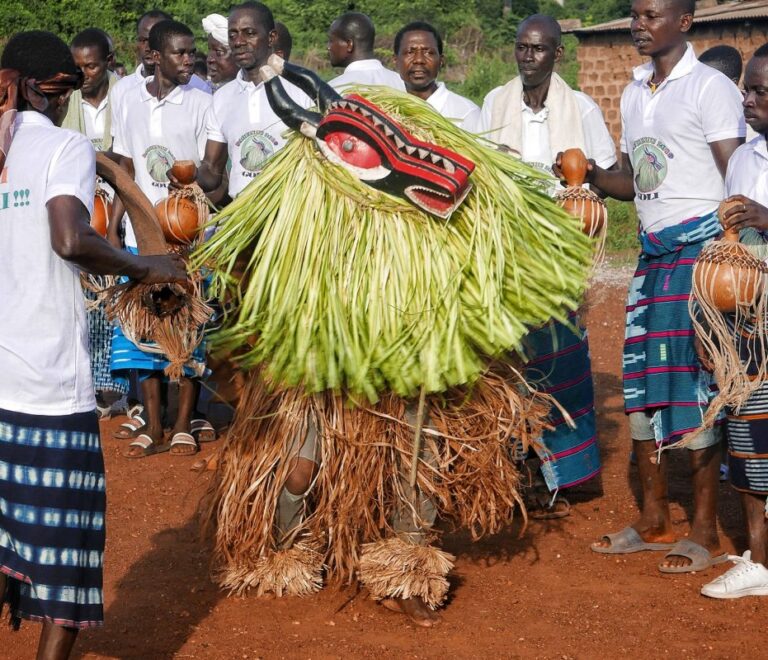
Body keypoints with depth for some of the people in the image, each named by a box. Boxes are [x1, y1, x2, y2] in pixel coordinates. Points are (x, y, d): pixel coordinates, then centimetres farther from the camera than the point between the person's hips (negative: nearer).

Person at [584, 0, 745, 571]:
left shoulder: (710, 87, -6)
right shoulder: (634, 94, 17)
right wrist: (590, 175, 0)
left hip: (701, 244, -7)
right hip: (653, 248, 7)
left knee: (697, 384, -7)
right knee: (643, 380, 6)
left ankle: (705, 535, -1)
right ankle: (654, 523, 15)